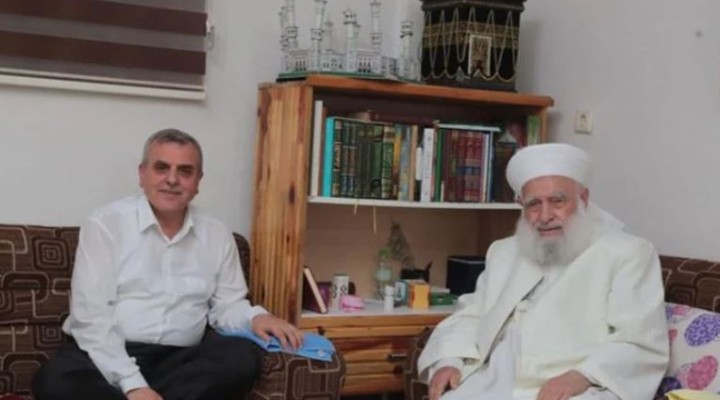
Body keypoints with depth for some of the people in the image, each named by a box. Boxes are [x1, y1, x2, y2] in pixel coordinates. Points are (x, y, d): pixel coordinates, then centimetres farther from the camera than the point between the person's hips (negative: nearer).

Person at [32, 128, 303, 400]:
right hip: (108, 357, -3)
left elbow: (226, 305, 17)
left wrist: (255, 317, -8)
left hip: (180, 359, 4)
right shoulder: (105, 225, -3)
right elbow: (92, 317, -11)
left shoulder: (217, 236, 12)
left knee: (242, 357, -26)